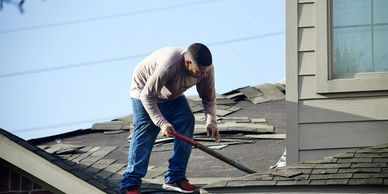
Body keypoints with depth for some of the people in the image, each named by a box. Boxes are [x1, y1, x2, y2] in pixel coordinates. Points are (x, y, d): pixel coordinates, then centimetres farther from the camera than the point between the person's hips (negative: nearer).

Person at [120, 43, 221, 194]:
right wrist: (162, 123, -42)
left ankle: (175, 178, -5)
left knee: (187, 122, -11)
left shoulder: (206, 68, -24)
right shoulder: (168, 65, -44)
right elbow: (147, 96, -36)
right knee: (145, 132, -18)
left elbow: (209, 97, -9)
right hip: (144, 90, -6)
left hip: (173, 96, 6)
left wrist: (211, 121, -26)